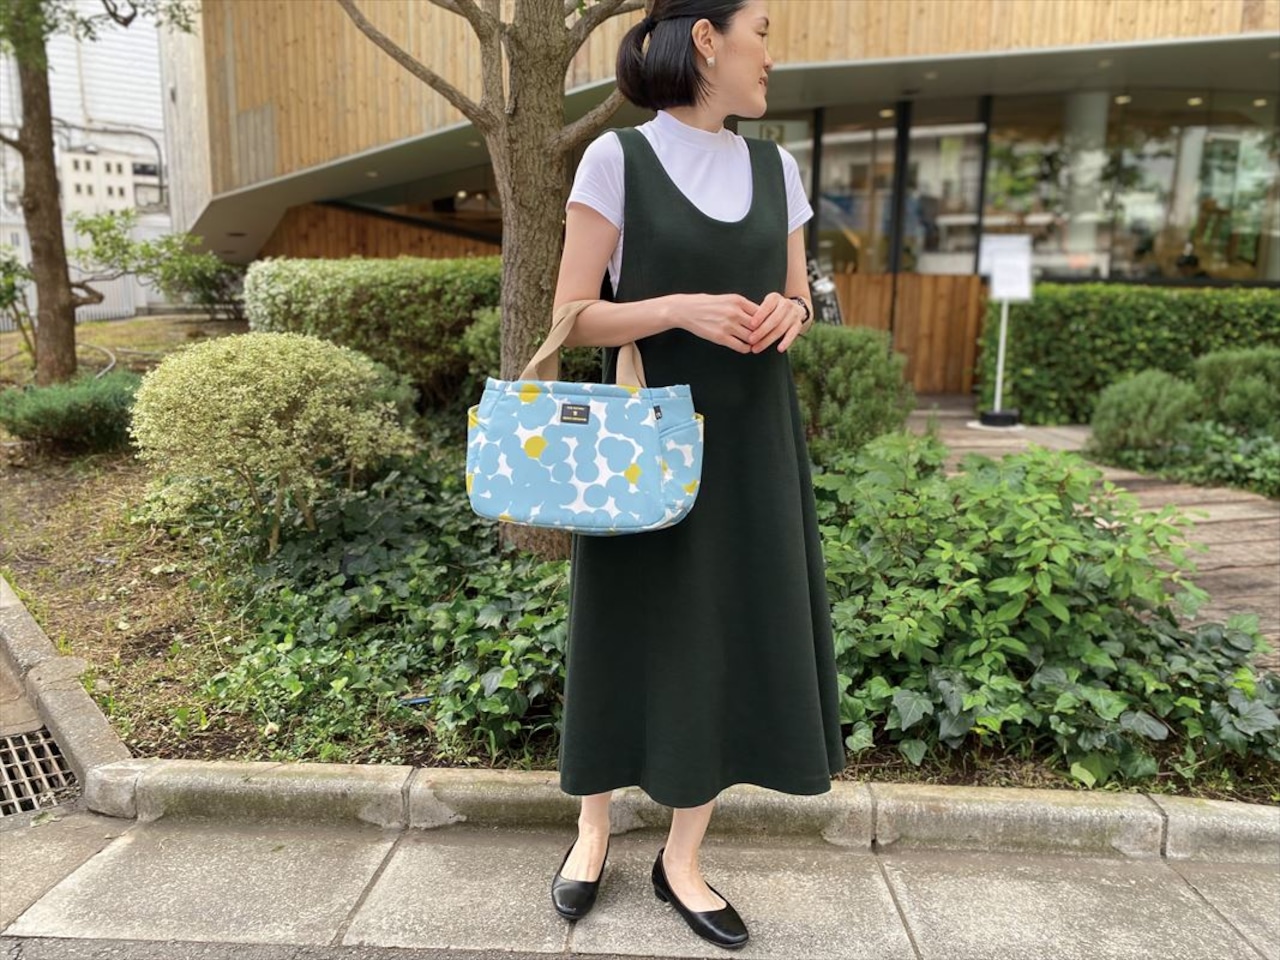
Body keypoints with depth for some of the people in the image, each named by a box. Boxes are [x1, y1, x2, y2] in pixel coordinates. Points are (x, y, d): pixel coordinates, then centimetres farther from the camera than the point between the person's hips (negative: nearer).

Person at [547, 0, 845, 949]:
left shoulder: (775, 166, 9)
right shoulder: (616, 159, -5)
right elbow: (573, 318, -7)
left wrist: (791, 313, -8)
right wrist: (681, 309, -21)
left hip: (752, 442, 5)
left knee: (736, 643, 6)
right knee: (632, 640, 7)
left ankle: (682, 860, 25)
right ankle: (593, 828, 33)